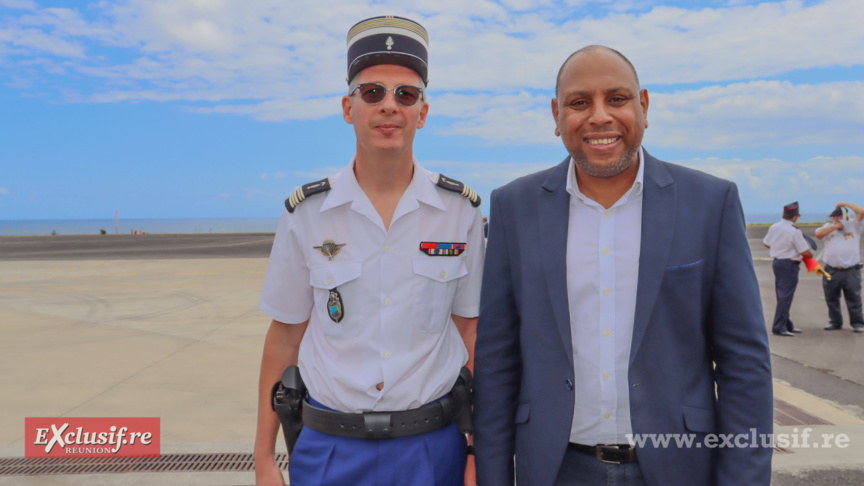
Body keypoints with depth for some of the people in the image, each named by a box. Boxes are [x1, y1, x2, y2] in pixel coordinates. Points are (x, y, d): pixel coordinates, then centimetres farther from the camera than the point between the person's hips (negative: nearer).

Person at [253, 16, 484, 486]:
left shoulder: (460, 210, -5)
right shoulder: (306, 213, -5)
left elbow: (471, 332, 0)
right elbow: (283, 338, 0)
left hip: (433, 446, 0)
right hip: (330, 447, 0)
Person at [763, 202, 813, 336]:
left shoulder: (774, 227, 3)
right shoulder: (794, 231, -18)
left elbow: (766, 243, 16)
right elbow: (805, 252, -16)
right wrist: (810, 256, 6)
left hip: (776, 262, 8)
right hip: (789, 265, -8)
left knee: (782, 295, 15)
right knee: (785, 296, -5)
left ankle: (787, 325, 25)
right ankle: (779, 327, -6)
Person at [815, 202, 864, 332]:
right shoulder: (829, 227, 13)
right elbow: (818, 234, -6)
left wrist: (845, 204, -1)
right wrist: (835, 226, -6)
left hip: (851, 271, -3)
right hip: (831, 271, 3)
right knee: (831, 299, 9)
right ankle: (835, 322, 21)